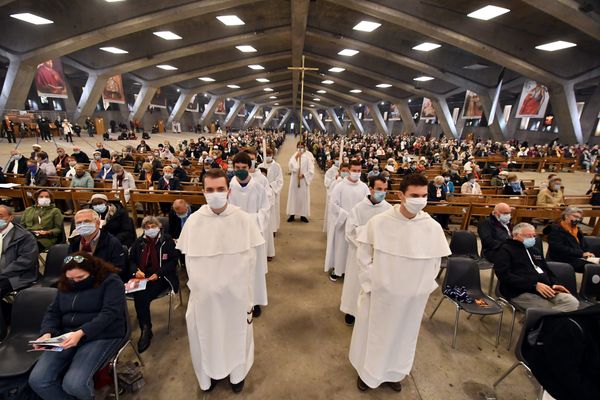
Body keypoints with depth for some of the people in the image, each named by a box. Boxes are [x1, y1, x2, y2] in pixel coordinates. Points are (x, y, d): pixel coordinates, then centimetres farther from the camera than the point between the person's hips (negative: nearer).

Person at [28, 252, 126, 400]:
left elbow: (109, 313, -18)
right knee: (37, 380, -12)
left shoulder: (110, 281, -10)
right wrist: (47, 333, -7)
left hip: (103, 336, -6)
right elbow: (53, 312, 14)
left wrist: (81, 333, -29)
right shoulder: (65, 285, 12)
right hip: (67, 336, 7)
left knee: (74, 383, -23)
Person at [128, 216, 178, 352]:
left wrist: (158, 274, -16)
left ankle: (146, 330, -11)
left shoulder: (167, 240, -1)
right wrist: (136, 270, -4)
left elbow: (173, 261, -5)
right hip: (141, 277, 4)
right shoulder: (139, 242, 13)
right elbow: (131, 260, 18)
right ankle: (145, 328, -13)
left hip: (161, 278, -4)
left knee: (142, 297, -26)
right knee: (138, 296, -26)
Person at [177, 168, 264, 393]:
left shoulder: (244, 219, -15)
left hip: (236, 291, -1)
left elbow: (250, 260, -8)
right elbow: (189, 259, -1)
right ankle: (210, 373, 51)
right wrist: (199, 285, 0)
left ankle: (237, 373, 50)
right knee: (207, 333, 20)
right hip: (205, 293, 1)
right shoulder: (193, 221, -11)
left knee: (236, 331, 20)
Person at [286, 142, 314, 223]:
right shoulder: (294, 155, 3)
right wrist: (296, 157, -15)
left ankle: (303, 215, 11)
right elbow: (290, 166, -8)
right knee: (293, 195, 3)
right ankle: (292, 214, 10)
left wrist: (304, 175, -13)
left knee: (303, 196, 3)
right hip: (295, 179, 1)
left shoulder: (308, 156, -2)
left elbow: (311, 169, -3)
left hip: (304, 179, -1)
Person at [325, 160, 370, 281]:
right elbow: (333, 204, -13)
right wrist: (348, 216, -17)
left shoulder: (364, 187, -2)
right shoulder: (340, 186, -11)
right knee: (340, 246, 9)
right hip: (341, 222, -3)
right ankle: (335, 269, 27)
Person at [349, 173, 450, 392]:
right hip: (380, 292, -2)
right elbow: (363, 255, -8)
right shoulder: (379, 222, -19)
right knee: (373, 332, 18)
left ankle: (394, 373, 52)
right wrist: (370, 283, -7)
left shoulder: (433, 228, -14)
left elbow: (435, 262, 1)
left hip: (413, 296, 2)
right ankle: (367, 372, 47)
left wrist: (422, 286, 1)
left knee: (402, 334, 24)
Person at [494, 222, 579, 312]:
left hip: (546, 289, 9)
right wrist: (535, 285, -21)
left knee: (572, 302, -17)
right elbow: (505, 275, -15)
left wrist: (554, 284, 9)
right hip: (522, 292, -8)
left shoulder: (534, 250, 27)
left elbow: (547, 271, 32)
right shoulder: (505, 250, -1)